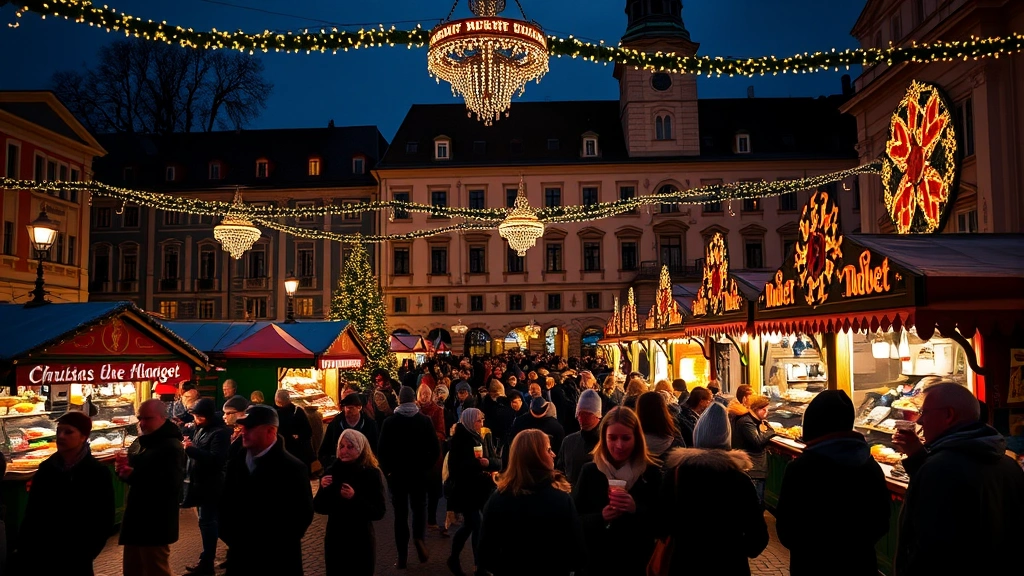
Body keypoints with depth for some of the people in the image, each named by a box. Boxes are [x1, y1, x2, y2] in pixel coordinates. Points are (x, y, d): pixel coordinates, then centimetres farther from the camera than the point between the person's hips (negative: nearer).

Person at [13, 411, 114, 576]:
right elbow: (32, 513, 8)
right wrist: (24, 549, 0)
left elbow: (104, 521, -7)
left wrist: (83, 555, -12)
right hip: (37, 555, 4)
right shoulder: (46, 468, 3)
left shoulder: (98, 473, -8)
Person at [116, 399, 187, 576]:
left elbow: (171, 484, -30)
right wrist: (122, 470, -3)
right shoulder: (139, 442, 11)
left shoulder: (171, 447, -20)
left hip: (156, 523, -9)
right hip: (135, 518, 9)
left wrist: (134, 475, -29)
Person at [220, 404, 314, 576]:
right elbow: (226, 503, 12)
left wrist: (270, 546, -13)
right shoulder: (236, 462, 4)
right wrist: (230, 537, 0)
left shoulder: (292, 468, -13)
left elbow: (303, 514, -13)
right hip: (240, 557, 5)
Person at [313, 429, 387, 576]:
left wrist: (355, 498, -27)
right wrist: (323, 489, -18)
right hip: (334, 539, 3)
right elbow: (319, 508, 1)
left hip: (361, 542, -3)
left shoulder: (372, 474, -12)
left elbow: (379, 513, -15)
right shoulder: (332, 471, -3)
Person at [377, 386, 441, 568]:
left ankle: (402, 556, 10)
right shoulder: (425, 421, -5)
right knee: (419, 506, 19)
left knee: (400, 513, 9)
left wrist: (387, 470, 3)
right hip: (419, 473, 0)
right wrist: (426, 467, 6)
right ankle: (419, 537, -6)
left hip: (396, 473, 0)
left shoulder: (389, 422, -7)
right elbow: (435, 449, -7)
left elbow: (381, 449, -9)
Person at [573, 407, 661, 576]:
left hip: (638, 562, 0)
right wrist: (600, 517, -22)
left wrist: (636, 509, -24)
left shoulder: (651, 473, -6)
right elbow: (575, 519, -4)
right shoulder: (589, 471, -4)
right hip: (597, 561, 1)